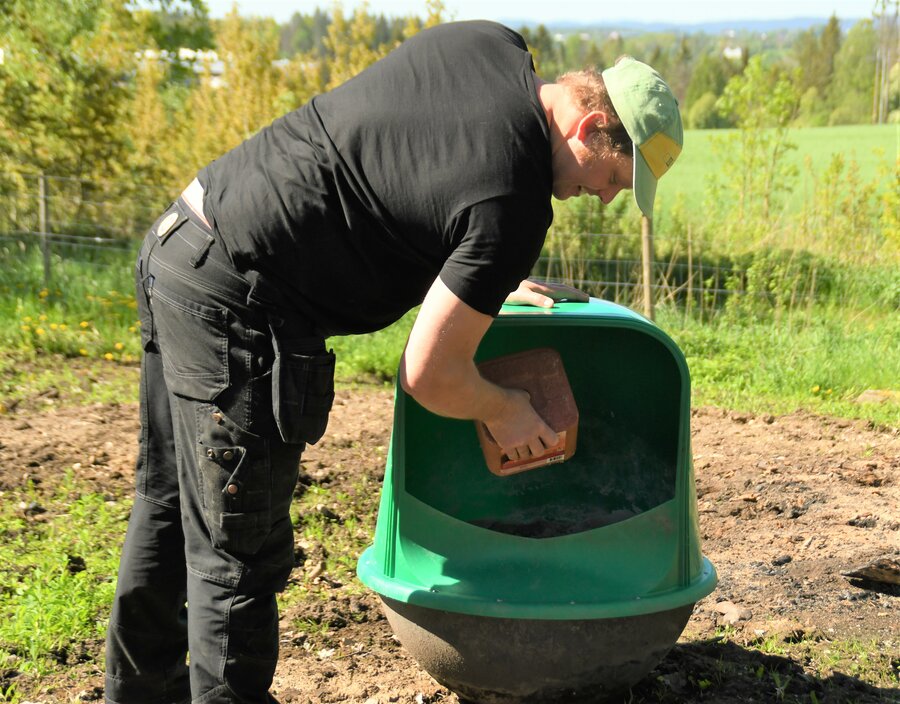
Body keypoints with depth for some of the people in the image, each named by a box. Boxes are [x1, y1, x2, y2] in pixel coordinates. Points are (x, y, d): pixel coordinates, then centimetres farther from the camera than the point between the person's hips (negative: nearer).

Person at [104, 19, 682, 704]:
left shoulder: (488, 41, 5)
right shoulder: (513, 202, -20)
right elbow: (430, 374, -17)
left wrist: (484, 284, 21)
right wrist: (503, 411, 4)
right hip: (236, 307, -11)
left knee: (171, 505, 24)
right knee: (239, 556, 3)